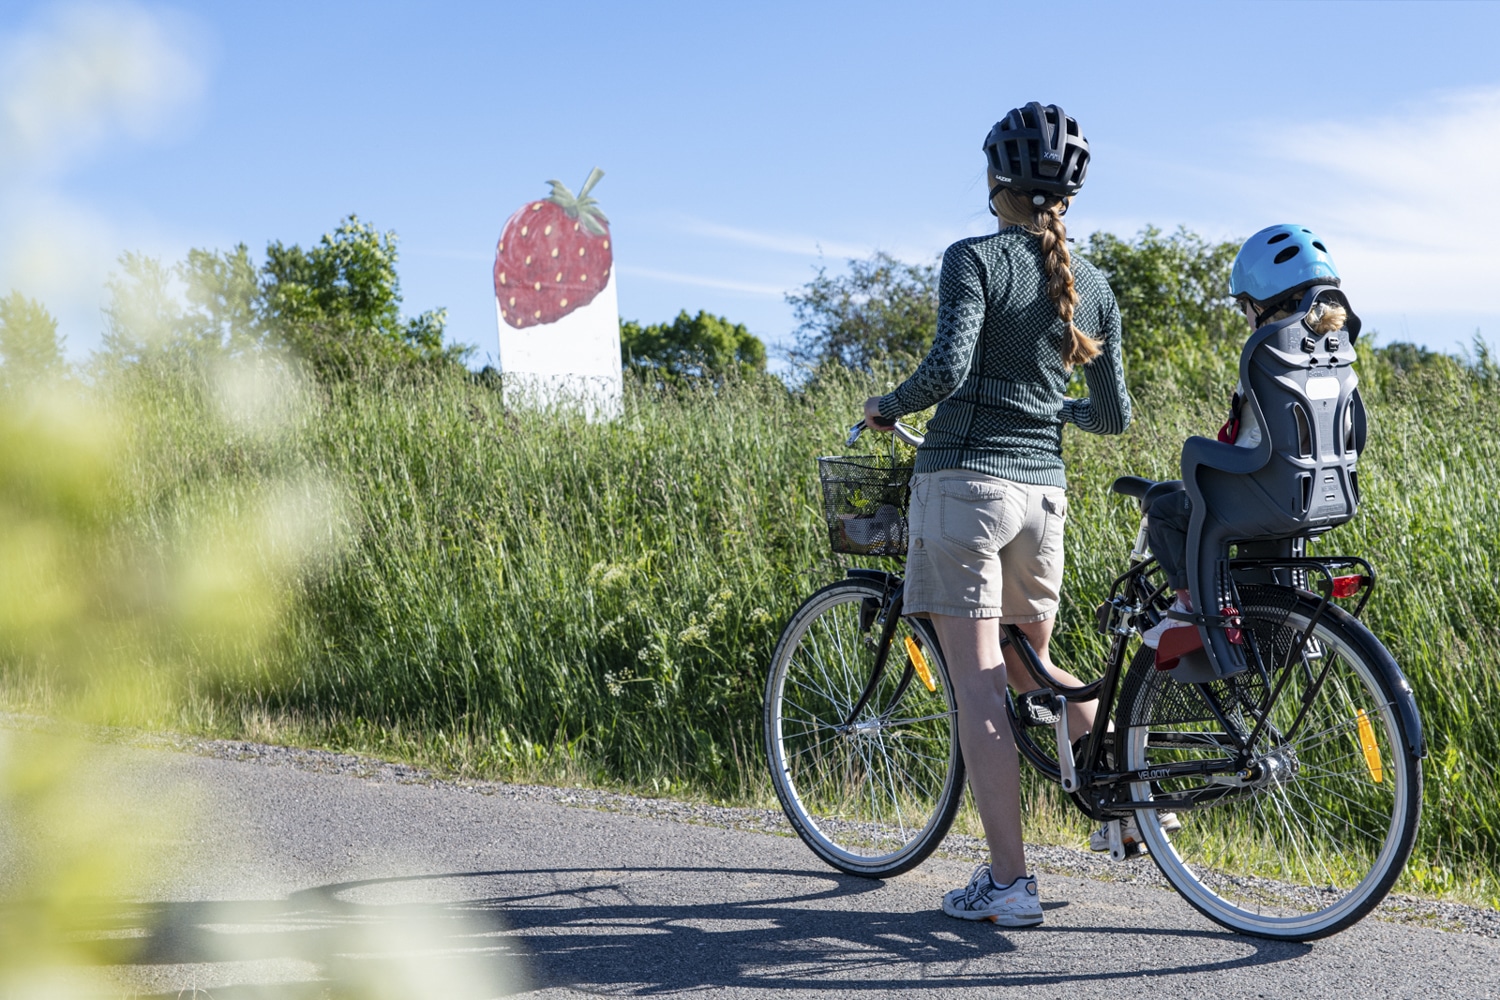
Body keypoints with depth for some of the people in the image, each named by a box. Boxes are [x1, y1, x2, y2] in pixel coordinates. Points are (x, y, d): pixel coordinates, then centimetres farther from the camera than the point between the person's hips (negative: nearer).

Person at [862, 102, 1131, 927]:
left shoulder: (974, 260, -7)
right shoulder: (1093, 286, 10)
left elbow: (947, 369, -21)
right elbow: (1114, 416, 14)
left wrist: (886, 406, -3)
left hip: (964, 481, -6)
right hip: (1043, 489, 6)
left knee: (979, 684, -4)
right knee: (1033, 665, 25)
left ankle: (1008, 882, -4)